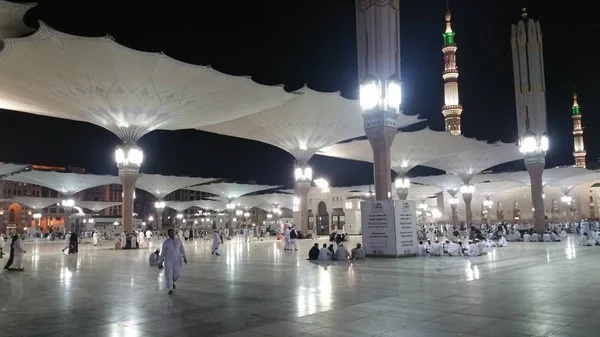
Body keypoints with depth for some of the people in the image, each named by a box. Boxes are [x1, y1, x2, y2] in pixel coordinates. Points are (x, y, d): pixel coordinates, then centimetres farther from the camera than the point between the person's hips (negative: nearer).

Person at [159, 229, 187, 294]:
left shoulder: (178, 240, 0)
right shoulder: (166, 242, -6)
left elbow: (182, 249, 2)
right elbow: (163, 252, 0)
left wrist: (184, 257, -9)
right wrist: (161, 262, 3)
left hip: (177, 260, 2)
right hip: (168, 260, -2)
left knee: (177, 274, 3)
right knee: (169, 275, -4)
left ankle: (172, 282, 36)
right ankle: (170, 289, 10)